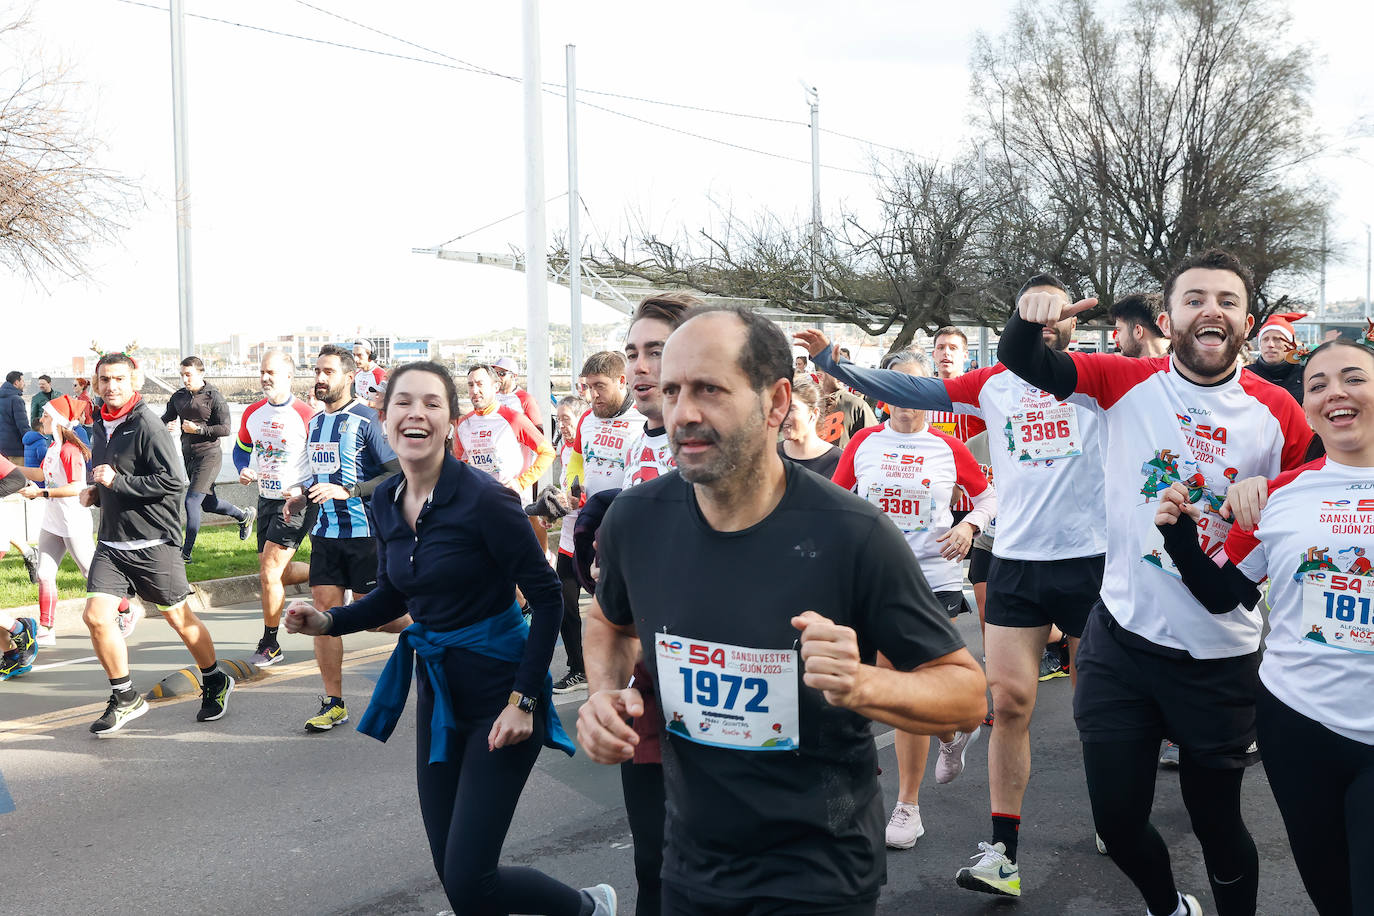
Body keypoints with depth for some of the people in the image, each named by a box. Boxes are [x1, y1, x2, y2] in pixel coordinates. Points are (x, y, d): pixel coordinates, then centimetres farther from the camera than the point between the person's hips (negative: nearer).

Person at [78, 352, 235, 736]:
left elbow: (173, 481, -21)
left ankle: (215, 683, 27)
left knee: (179, 618, 5)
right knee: (96, 616, -5)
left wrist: (118, 482, -21)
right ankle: (125, 699, 10)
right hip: (111, 542, 7)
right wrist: (95, 492, 8)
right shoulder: (102, 426, 12)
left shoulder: (147, 424, -14)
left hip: (152, 542, -7)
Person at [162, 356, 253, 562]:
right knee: (208, 504, 16)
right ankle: (244, 515, 43)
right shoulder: (178, 397, 8)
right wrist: (167, 426, -11)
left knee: (192, 501, -13)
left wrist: (198, 429, -20)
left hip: (209, 455, -7)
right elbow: (166, 418, 12)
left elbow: (225, 428, -12)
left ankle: (186, 552, -5)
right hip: (188, 456, 7)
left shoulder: (214, 397, -10)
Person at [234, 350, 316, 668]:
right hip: (266, 498, 7)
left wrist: (303, 490, -19)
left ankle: (270, 644, 4)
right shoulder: (252, 413, 5)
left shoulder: (306, 415, -14)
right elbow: (241, 448, 20)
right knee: (275, 572, 12)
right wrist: (244, 471, -1)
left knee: (269, 574, -10)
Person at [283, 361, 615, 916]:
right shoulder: (385, 501, 1)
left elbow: (546, 597, -16)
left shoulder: (484, 499, -19)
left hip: (497, 691, -7)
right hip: (437, 692, 7)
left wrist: (523, 700, -18)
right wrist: (329, 621, -2)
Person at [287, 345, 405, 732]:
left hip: (364, 530, -6)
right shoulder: (315, 422, 13)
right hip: (325, 531, 7)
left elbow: (399, 473, -15)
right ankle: (333, 703, 10)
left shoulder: (366, 419, -10)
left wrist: (347, 491, -22)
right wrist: (303, 498, 8)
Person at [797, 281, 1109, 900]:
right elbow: (910, 392, 1)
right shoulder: (994, 384, 5)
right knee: (1009, 701, -3)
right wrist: (835, 364, -7)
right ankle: (1003, 852, 3)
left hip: (1090, 559, -1)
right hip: (1015, 562, 1)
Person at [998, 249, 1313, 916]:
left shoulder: (1278, 414, -4)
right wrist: (1031, 315, -28)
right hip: (1122, 641, 1)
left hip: (1222, 655, -1)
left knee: (1218, 823, 14)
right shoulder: (1128, 382, -4)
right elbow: (1022, 363, -7)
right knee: (1117, 820, 11)